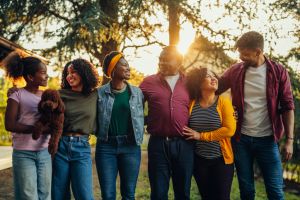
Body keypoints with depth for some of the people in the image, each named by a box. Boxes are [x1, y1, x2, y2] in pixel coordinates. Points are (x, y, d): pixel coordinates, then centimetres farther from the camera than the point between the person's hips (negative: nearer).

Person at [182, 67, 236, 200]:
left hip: (221, 159, -2)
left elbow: (229, 129, -16)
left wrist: (201, 136, -14)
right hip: (199, 160, 2)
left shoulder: (223, 102, -7)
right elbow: (187, 130, 8)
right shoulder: (192, 104, 0)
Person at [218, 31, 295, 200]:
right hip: (241, 139, 2)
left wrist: (289, 139, -8)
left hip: (267, 140, -2)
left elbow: (287, 107, -4)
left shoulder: (278, 72, -5)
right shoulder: (235, 71, 0)